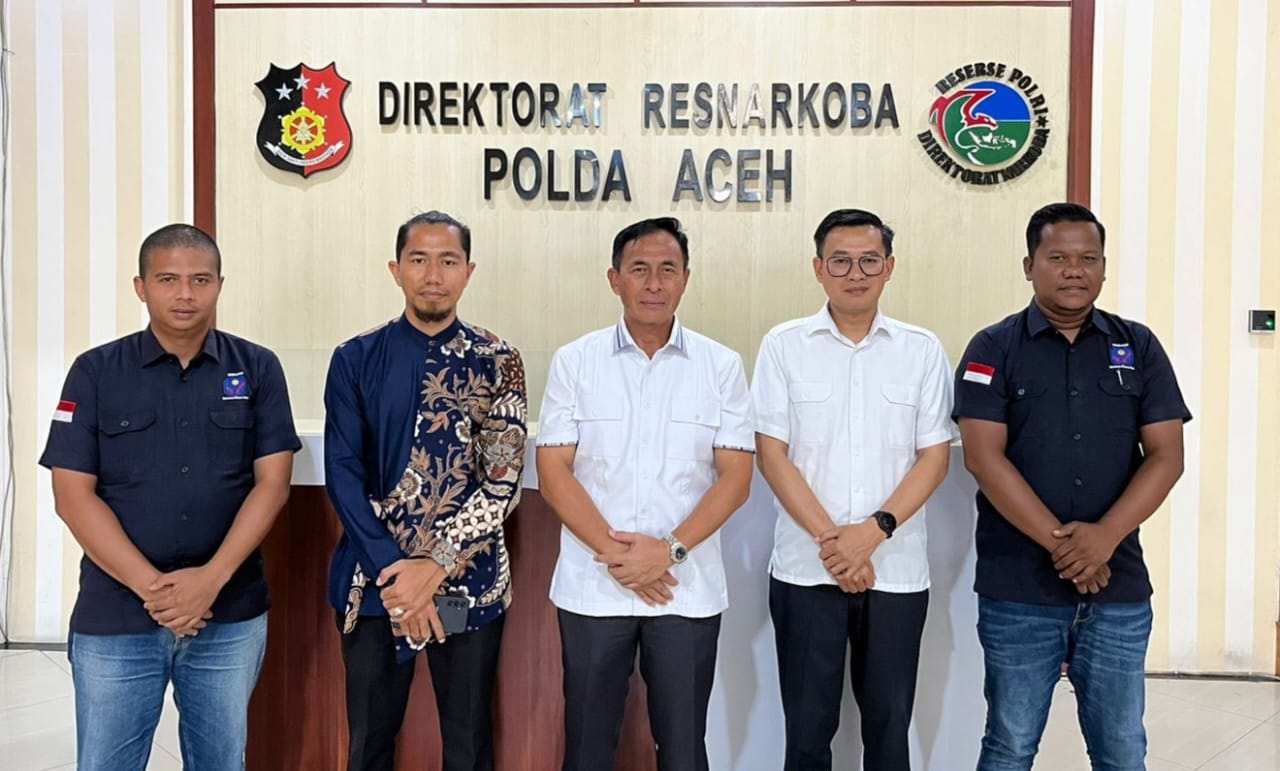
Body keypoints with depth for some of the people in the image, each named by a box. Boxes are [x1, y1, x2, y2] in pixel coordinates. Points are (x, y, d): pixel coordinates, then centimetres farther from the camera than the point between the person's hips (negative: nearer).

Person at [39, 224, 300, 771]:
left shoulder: (257, 369, 1)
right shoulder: (95, 373, 0)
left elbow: (272, 482, -3)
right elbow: (73, 495, -4)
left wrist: (212, 577, -14)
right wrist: (151, 586, -13)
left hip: (231, 615, 1)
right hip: (115, 618, 0)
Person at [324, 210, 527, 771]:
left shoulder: (496, 362, -1)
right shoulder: (355, 359, 1)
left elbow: (503, 481, -7)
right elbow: (341, 473, -5)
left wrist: (434, 566, -14)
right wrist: (392, 572, -14)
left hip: (469, 582, 0)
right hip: (374, 581, 1)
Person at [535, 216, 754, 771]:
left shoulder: (721, 366, 1)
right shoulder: (574, 362, 1)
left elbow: (735, 477, -2)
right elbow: (553, 473, -3)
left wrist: (670, 550, -13)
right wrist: (614, 552, -12)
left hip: (687, 591, 0)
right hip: (592, 589, 0)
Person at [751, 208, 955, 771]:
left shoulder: (922, 351, 3)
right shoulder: (784, 346, 0)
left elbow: (934, 457, 1)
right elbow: (771, 455, -3)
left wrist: (875, 530, -13)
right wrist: (829, 539, -12)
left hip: (897, 571, 1)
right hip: (806, 569, -1)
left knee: (889, 724, 10)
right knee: (808, 725, 7)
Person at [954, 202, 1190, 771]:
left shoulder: (1138, 347, 7)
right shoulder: (994, 350, -1)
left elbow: (1166, 456, 1)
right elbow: (984, 457, -9)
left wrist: (1103, 537, -14)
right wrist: (1061, 544, -15)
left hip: (1119, 587, 3)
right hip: (1018, 588, -2)